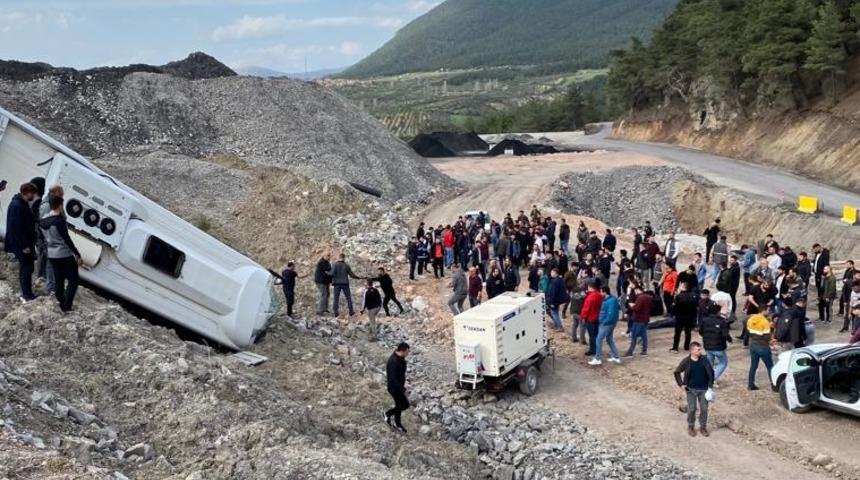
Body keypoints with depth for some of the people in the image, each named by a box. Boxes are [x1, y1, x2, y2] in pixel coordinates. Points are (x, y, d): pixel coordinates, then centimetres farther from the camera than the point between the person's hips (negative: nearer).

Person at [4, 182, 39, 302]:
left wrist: (29, 244, 19)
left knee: (25, 269, 15)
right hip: (22, 244, -10)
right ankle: (28, 296, 0)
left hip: (25, 243, 10)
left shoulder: (22, 204, 11)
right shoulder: (17, 206, -20)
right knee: (26, 269, -5)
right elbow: (16, 228, -23)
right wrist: (24, 246, -22)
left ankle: (26, 294, 24)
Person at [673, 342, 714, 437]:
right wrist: (681, 385, -5)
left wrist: (710, 385, -1)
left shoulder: (704, 359, -6)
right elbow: (677, 372, 0)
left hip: (704, 389, 2)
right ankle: (690, 427, 22)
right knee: (691, 409, 2)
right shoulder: (686, 361, -11)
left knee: (704, 409, 7)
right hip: (691, 390, -2)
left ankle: (703, 427, 24)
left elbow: (710, 372, 3)